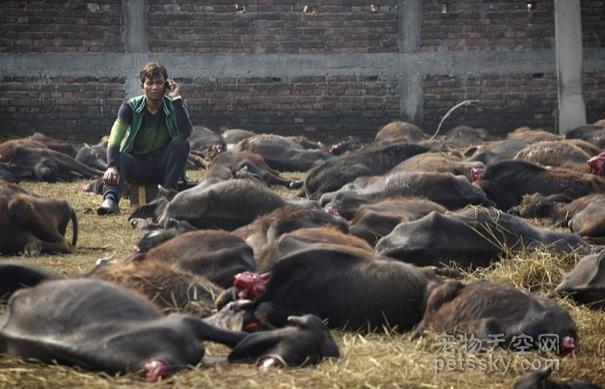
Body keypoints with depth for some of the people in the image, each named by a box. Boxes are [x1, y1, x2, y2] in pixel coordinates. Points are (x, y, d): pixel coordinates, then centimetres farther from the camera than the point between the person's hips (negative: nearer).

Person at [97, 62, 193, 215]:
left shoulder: (173, 107, -4)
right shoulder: (130, 107, -6)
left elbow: (186, 132, -25)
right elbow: (115, 139, -22)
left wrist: (176, 99, -23)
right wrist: (112, 166, -42)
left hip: (162, 166, 1)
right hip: (137, 166, -1)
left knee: (181, 143, -26)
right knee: (119, 157, -33)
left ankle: (169, 190, -27)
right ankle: (110, 199, -57)